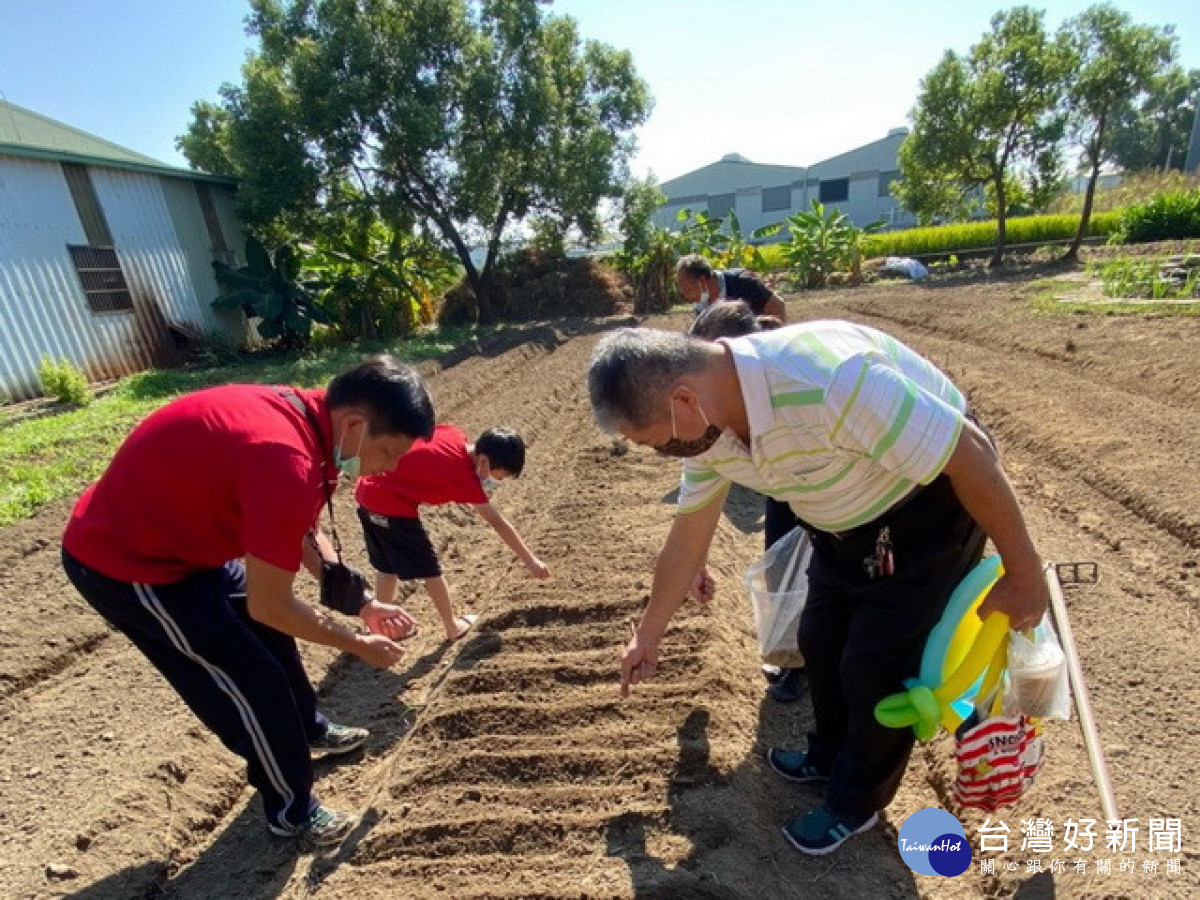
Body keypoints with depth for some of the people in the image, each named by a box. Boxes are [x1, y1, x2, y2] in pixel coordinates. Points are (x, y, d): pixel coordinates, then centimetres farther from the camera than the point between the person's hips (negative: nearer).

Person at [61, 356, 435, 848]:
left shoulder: (302, 414, -8)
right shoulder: (287, 461, -38)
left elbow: (302, 532, 6)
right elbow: (269, 606, -27)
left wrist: (360, 600, 3)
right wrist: (356, 642, -12)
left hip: (178, 535, 9)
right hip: (125, 564, -9)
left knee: (270, 634, 23)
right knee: (254, 682, 0)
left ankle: (309, 729, 48)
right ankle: (292, 811, 25)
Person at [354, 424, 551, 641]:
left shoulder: (454, 434, -1)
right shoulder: (465, 477, -18)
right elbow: (499, 524, -15)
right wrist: (530, 561, -8)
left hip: (367, 490, 9)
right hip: (391, 507, -9)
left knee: (388, 565, 24)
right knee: (429, 570, 6)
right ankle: (453, 627, 21)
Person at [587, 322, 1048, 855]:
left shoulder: (826, 379, -40)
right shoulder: (704, 429, -13)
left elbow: (972, 451, -28)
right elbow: (686, 541, 1)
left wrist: (1023, 575, -15)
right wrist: (648, 637, 12)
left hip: (931, 507, -6)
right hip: (845, 522, 7)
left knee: (875, 663, 0)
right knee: (819, 642, 14)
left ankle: (856, 802, 27)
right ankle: (830, 756, 41)